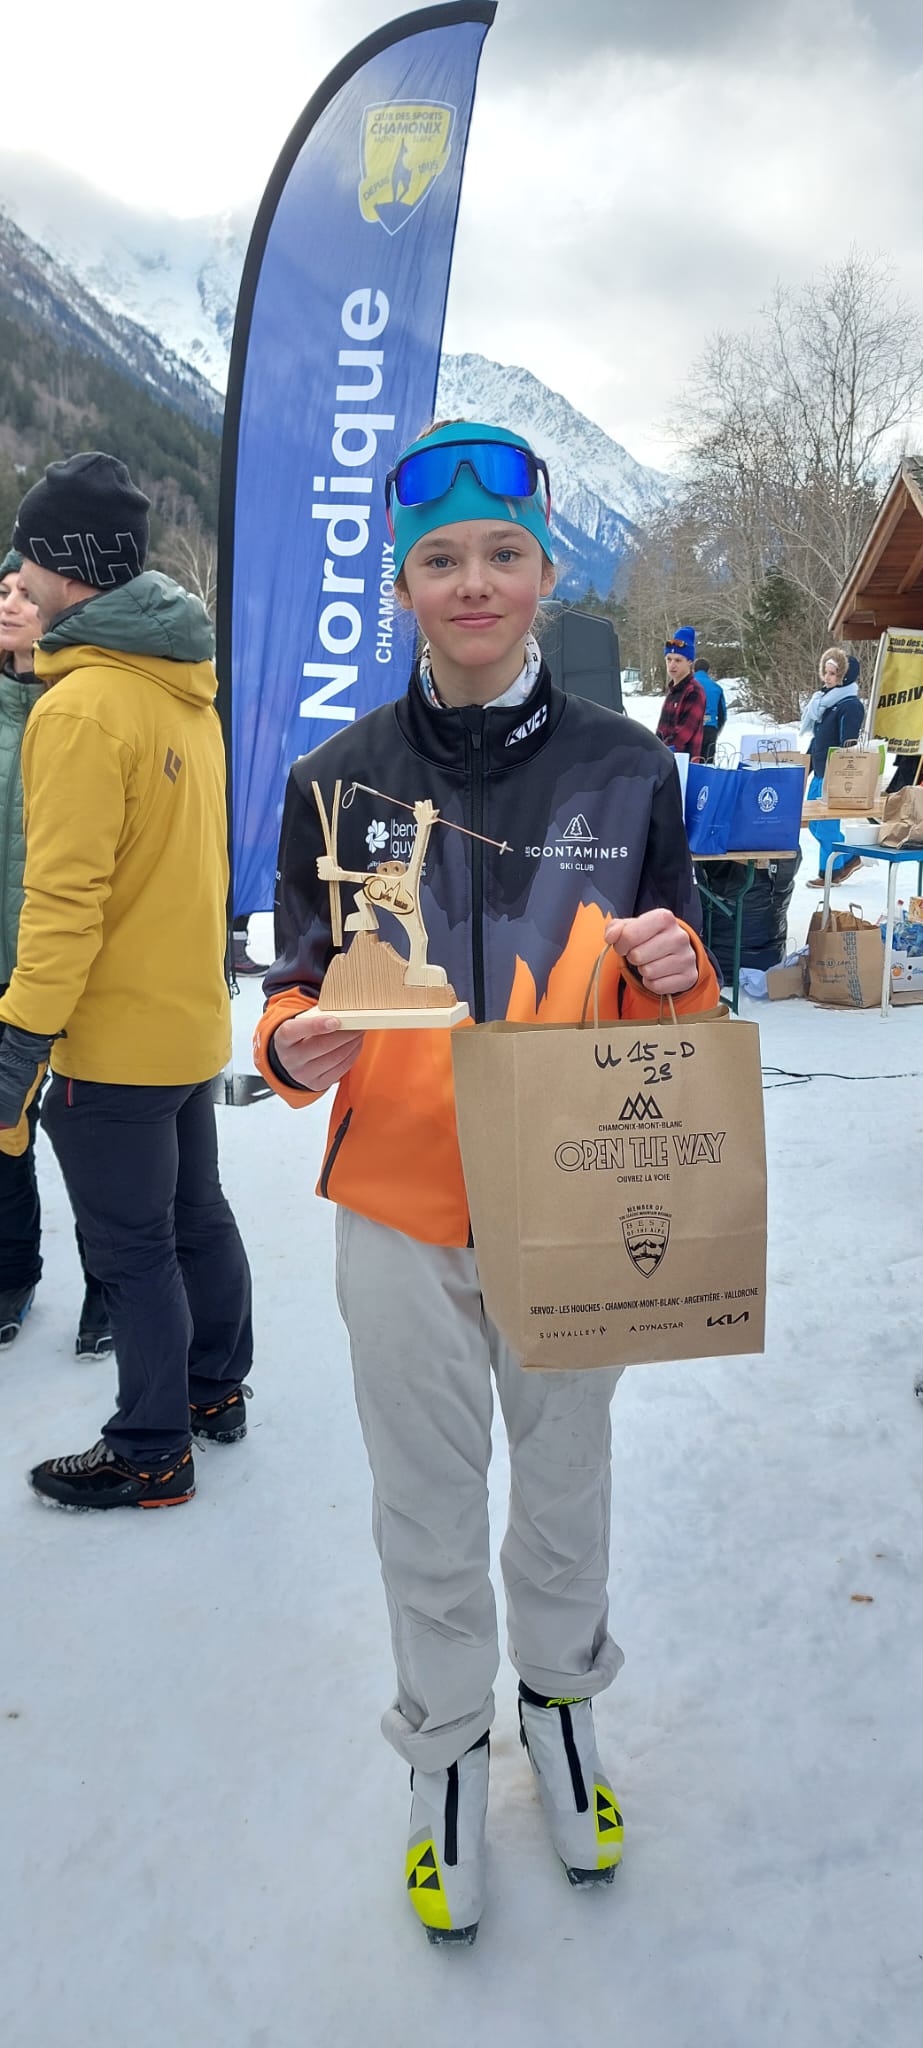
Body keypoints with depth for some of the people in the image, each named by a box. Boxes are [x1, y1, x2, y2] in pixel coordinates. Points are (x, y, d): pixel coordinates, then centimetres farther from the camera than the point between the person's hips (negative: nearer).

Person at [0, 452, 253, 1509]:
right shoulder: (186, 688, 7)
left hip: (113, 1039, -9)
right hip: (192, 1017, 9)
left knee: (132, 1247, 4)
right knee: (196, 1213, 21)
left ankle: (150, 1453, 18)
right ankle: (215, 1389, 37)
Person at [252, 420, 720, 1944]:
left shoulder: (626, 768, -4)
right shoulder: (339, 781, -5)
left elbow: (678, 1013, 3)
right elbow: (301, 990, 2)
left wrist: (673, 972, -20)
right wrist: (294, 1048, -21)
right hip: (401, 1208, 0)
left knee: (565, 1477, 20)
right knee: (427, 1510, 15)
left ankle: (560, 1699, 48)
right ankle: (446, 1746, 41)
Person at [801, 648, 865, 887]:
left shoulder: (850, 705, -13)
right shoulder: (823, 700, 14)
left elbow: (848, 747, -17)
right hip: (819, 773, 9)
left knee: (826, 824, -4)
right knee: (815, 824, 13)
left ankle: (830, 871, 9)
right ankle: (850, 858, 26)